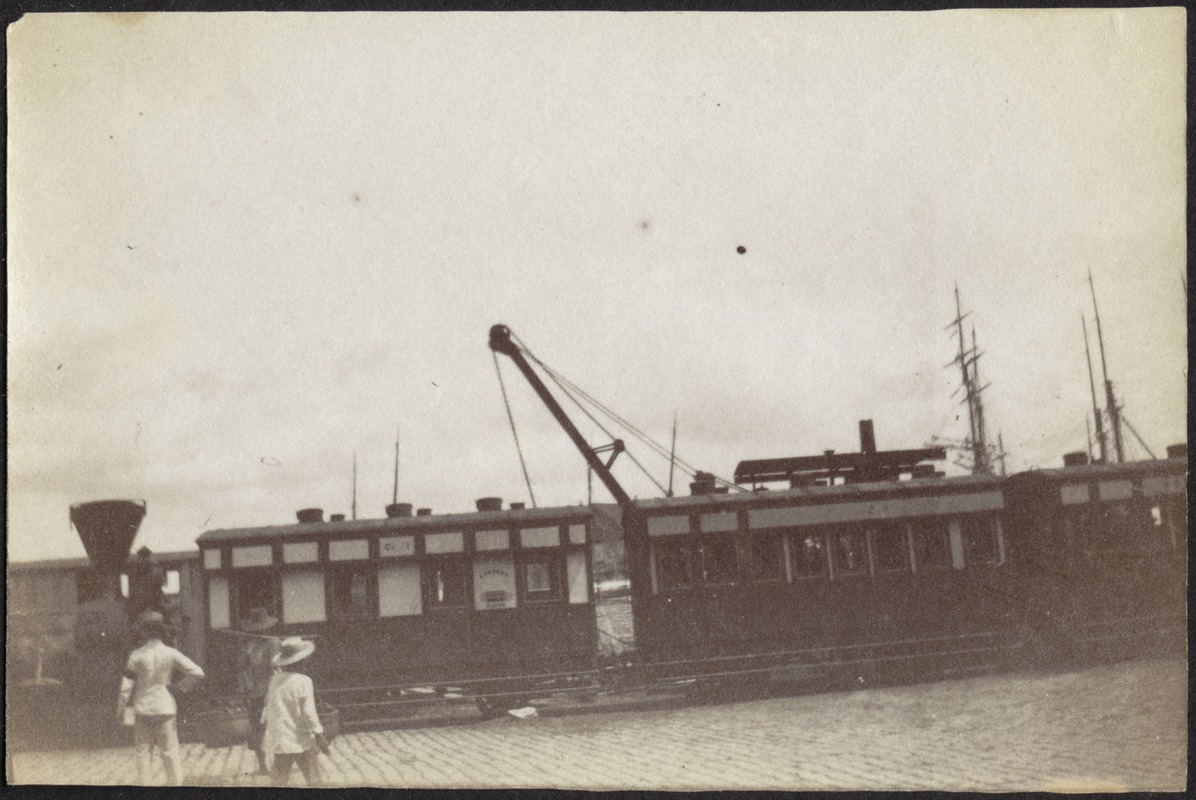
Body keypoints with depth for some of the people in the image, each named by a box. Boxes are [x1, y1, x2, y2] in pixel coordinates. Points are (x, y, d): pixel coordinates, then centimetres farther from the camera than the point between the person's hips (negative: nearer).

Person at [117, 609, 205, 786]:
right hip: (165, 708, 0)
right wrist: (181, 686, 8)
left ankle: (143, 784, 7)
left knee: (143, 752, 8)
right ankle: (176, 782, 4)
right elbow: (197, 672, -8)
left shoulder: (136, 655, -5)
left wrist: (121, 707, 11)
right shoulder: (170, 654, -4)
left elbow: (127, 684, -1)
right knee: (170, 751, 5)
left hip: (142, 709, 0)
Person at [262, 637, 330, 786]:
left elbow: (268, 707, 11)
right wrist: (319, 735, -9)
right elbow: (308, 712, -15)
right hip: (300, 740, -5)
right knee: (314, 780, 5)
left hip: (278, 739, 5)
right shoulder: (303, 681, -13)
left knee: (280, 781, 10)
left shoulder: (275, 680, 2)